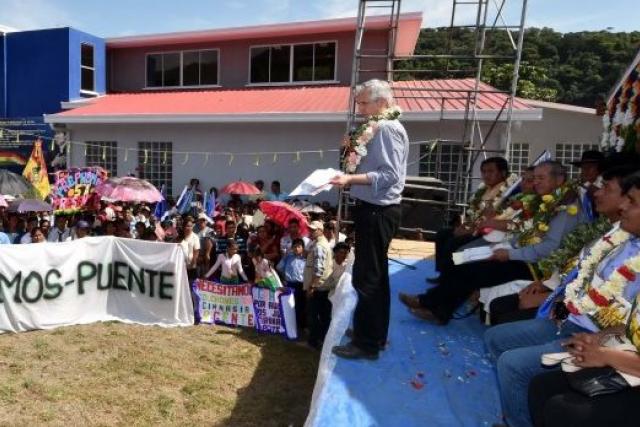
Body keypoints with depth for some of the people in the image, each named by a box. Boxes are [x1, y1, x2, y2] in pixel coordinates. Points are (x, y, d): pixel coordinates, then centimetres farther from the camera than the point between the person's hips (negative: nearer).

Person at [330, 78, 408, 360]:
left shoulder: (388, 128, -15)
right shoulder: (378, 128, 16)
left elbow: (389, 175, -23)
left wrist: (350, 179, -28)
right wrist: (354, 157, 6)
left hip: (378, 211, -11)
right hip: (372, 209, 11)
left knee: (367, 277, -5)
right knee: (376, 275, 18)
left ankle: (366, 343, 5)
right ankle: (376, 333, 32)